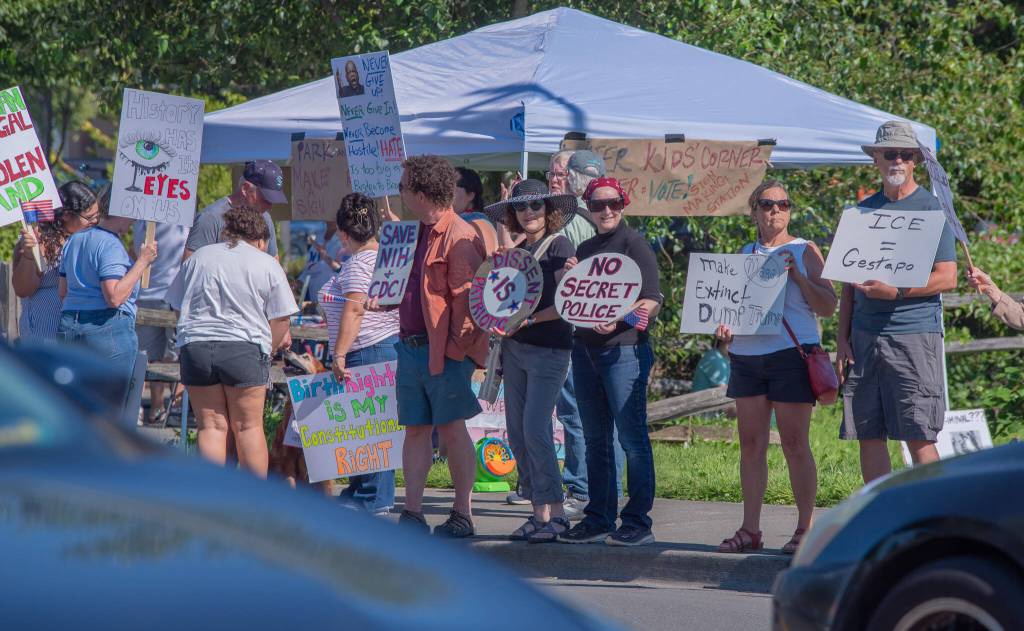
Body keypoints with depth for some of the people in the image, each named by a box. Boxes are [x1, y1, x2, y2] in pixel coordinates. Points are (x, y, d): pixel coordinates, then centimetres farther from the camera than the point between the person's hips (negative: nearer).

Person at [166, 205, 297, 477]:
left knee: (211, 426, 4)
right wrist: (269, 350, 19)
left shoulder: (198, 258, 14)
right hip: (245, 348, -2)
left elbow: (178, 306, 17)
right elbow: (279, 320, 3)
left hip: (195, 345, 2)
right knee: (248, 427, 4)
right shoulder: (267, 264, 5)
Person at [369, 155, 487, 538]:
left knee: (451, 429, -2)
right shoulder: (420, 234, 16)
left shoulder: (459, 236, -13)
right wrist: (384, 301, 12)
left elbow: (468, 297, -17)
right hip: (410, 345, 9)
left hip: (445, 352, -9)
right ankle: (412, 514, 10)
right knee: (415, 430, 7)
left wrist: (456, 348, -18)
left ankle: (463, 516, 5)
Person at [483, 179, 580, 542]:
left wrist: (528, 320, -20)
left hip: (549, 349, -7)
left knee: (535, 429, -13)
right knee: (517, 433, 5)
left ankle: (555, 513, -7)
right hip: (514, 349, 7)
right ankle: (539, 512, 11)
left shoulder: (559, 247, -6)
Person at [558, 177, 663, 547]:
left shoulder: (633, 244, -4)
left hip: (624, 349, -7)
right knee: (595, 439, 10)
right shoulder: (585, 249, 17)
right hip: (585, 349, 7)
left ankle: (638, 523, -4)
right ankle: (598, 520, 15)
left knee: (631, 437, -7)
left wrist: (617, 320, -28)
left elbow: (652, 302, -12)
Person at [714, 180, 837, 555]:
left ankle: (805, 528, 0)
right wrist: (723, 327, 0)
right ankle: (750, 529, 5)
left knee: (795, 445, -5)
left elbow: (828, 307, -2)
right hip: (746, 355, 5)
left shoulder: (803, 251, 3)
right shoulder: (745, 254, 16)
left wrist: (797, 275, -14)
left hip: (791, 354, -5)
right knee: (751, 444, 2)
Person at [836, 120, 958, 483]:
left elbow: (947, 278, -7)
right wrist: (842, 337, 10)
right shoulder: (863, 211, 15)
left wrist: (896, 292, -18)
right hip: (865, 337, 5)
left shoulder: (930, 209, 0)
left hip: (914, 334, -5)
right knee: (867, 435, 4)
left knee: (918, 437, -7)